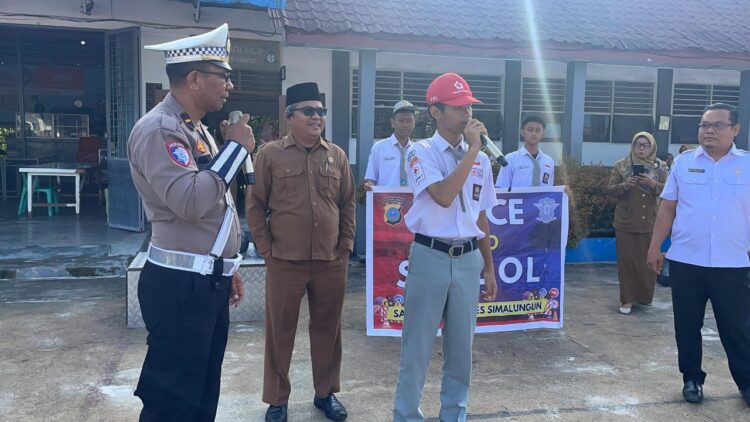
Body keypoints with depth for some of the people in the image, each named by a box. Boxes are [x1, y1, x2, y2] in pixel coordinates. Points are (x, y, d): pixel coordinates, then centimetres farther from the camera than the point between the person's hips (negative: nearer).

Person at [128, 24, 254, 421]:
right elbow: (190, 201, -28)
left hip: (208, 281, 10)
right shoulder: (158, 128, -15)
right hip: (180, 286, -10)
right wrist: (236, 146, -17)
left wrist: (226, 268, 22)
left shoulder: (197, 129, 16)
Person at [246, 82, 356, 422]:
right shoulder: (270, 154, -1)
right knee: (280, 331, 7)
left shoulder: (337, 156, 8)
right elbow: (255, 205, 1)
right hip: (284, 262, -2)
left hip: (331, 262, 3)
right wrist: (266, 249, -4)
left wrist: (346, 246, 5)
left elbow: (347, 204, 12)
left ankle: (326, 392, 30)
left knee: (327, 328, 13)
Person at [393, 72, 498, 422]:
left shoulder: (480, 158, 9)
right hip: (431, 256, -5)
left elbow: (481, 215, 15)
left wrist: (488, 267, 16)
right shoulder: (421, 152, -6)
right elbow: (444, 196, -23)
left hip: (468, 259, 5)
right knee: (418, 344, 4)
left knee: (461, 344, 14)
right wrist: (472, 149, -17)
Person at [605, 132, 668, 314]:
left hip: (649, 222, 1)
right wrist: (624, 185, -20)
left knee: (649, 261, 6)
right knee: (626, 261, 1)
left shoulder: (660, 167, 4)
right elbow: (609, 190, -1)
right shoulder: (621, 165, 2)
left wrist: (654, 185, -19)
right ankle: (627, 299, 9)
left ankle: (644, 296, 25)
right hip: (625, 221, -1)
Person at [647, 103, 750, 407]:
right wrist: (654, 247, 3)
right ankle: (692, 379, 27)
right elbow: (668, 209, 6)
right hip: (685, 262, 1)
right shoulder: (683, 162, 4)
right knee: (687, 325, 11)